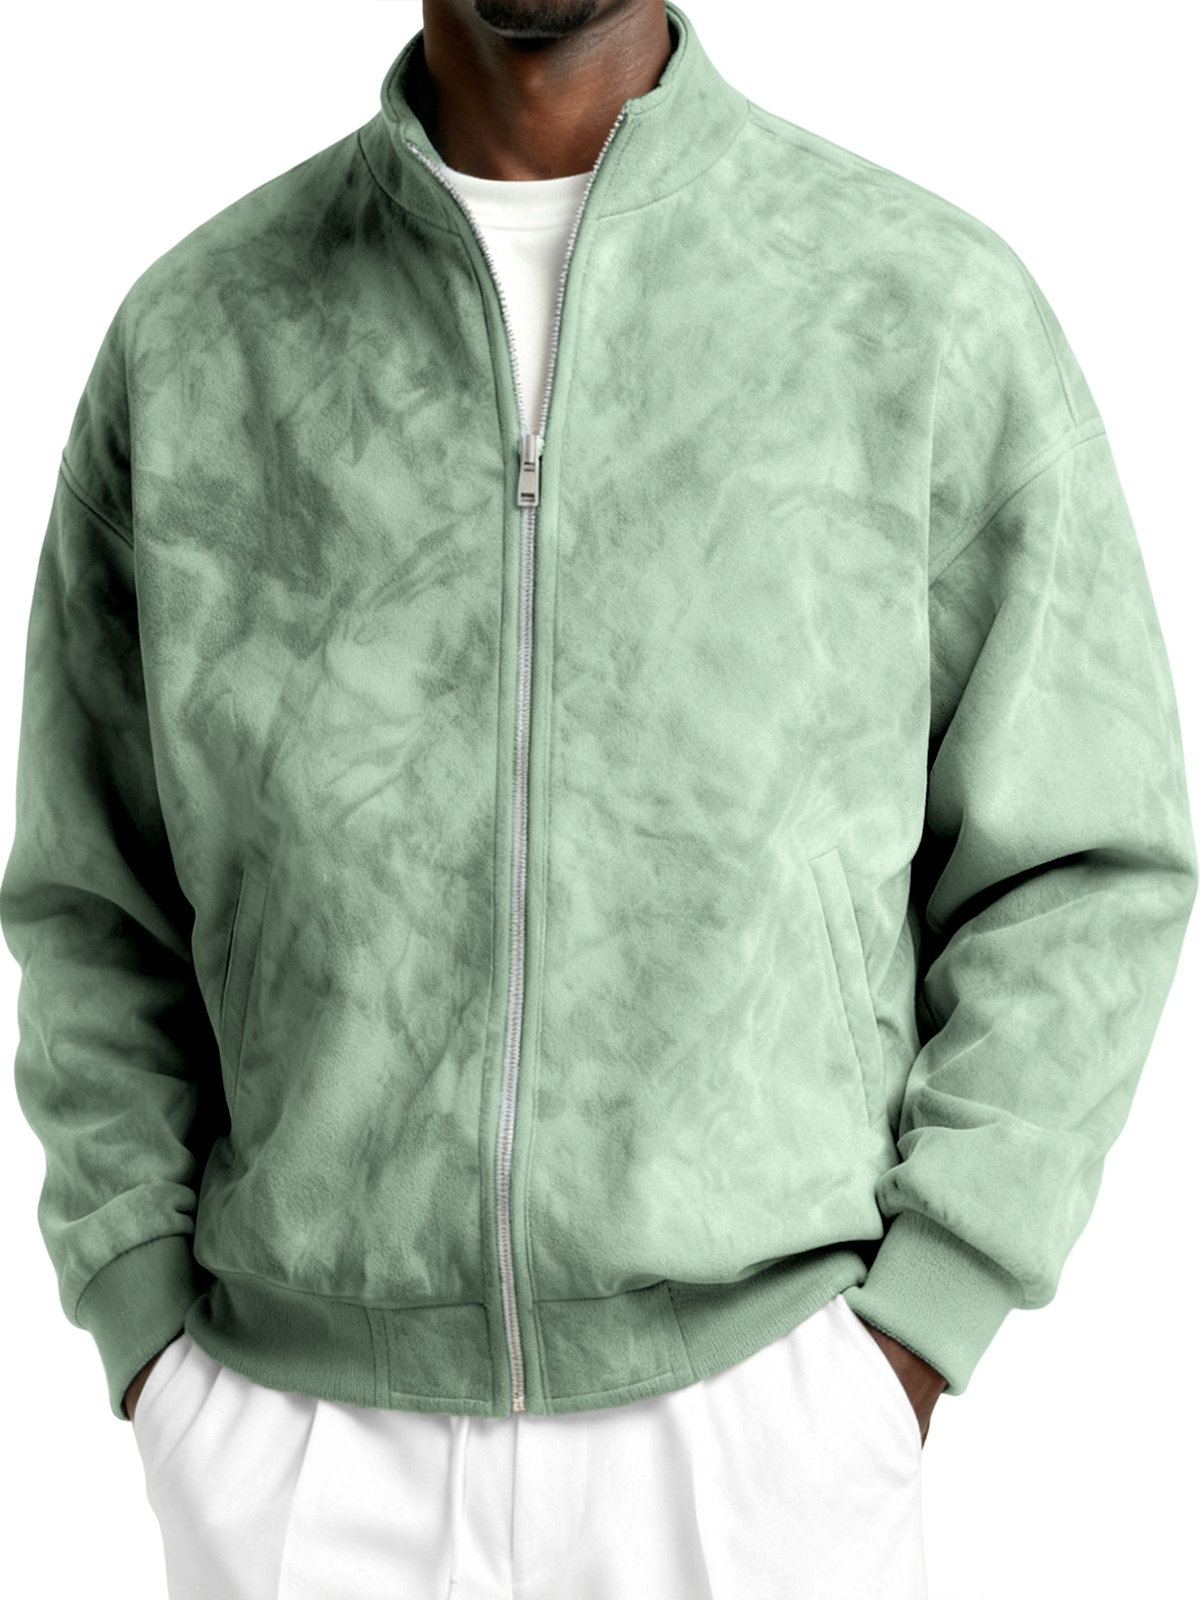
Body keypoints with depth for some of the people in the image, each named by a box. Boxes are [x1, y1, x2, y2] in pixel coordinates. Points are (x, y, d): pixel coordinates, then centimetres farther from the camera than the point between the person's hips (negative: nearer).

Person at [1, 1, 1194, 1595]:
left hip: (751, 1441, -1)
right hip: (304, 1455, 2)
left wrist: (902, 1358, -9)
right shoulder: (190, 337, -1)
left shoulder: (938, 311, -6)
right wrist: (155, 1357, -2)